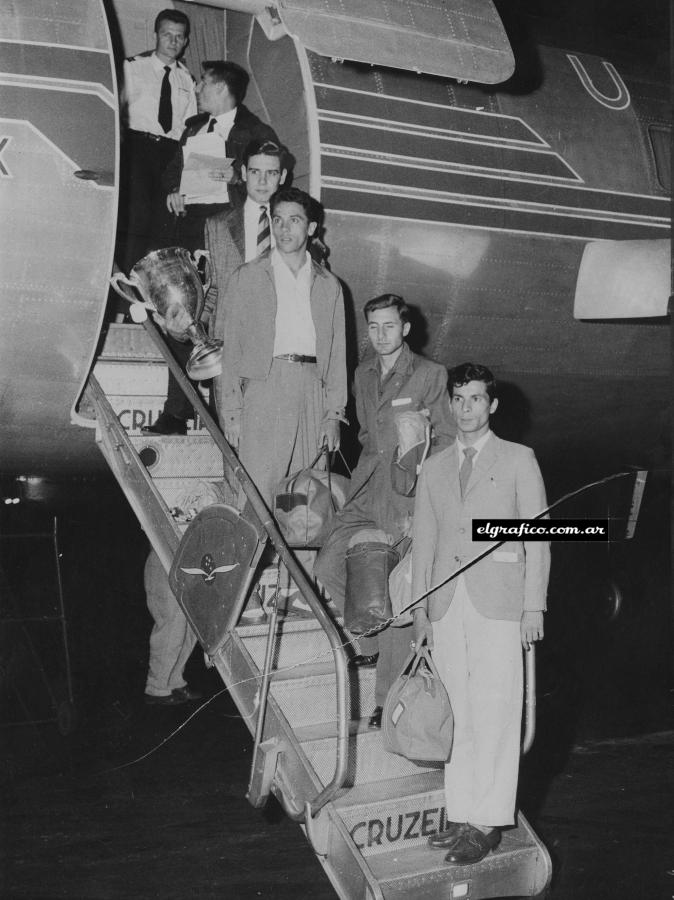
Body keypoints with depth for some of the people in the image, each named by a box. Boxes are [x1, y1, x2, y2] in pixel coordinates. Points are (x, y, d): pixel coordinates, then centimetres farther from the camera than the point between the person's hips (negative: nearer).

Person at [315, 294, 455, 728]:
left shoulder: (431, 374, -3)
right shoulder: (364, 373, 14)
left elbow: (447, 439, -3)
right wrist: (369, 471, 9)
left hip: (407, 496, -6)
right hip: (366, 492, 6)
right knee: (327, 566, -7)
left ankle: (389, 700, 9)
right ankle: (370, 639, 18)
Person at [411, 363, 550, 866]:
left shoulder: (519, 460, 6)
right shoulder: (435, 469, 16)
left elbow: (538, 538, 3)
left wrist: (534, 607, -4)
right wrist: (420, 608, 11)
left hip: (498, 603, -4)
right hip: (447, 605, 4)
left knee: (494, 715, -4)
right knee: (457, 716, 6)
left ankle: (488, 823, 3)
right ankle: (461, 815, 14)